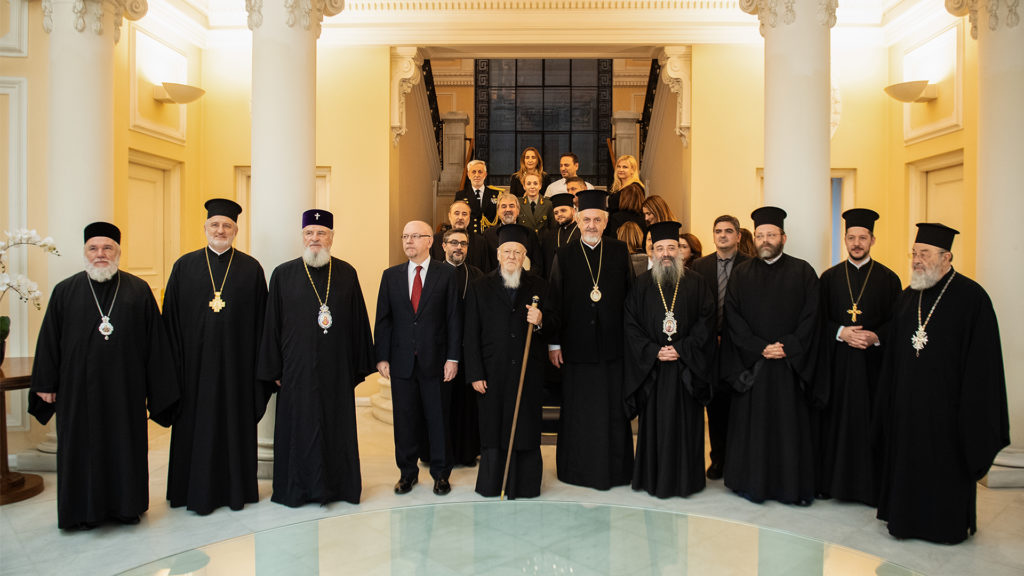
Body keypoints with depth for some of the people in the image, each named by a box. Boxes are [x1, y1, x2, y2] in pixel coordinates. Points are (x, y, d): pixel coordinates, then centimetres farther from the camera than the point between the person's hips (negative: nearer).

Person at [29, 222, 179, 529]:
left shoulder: (138, 291, 1)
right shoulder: (65, 291, 4)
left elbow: (155, 342, 1)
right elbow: (49, 340, 6)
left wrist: (155, 388, -1)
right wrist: (46, 384, 2)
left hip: (125, 388, 0)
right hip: (78, 387, 1)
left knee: (125, 445, 8)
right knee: (82, 446, 9)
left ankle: (125, 505, 23)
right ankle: (85, 509, 24)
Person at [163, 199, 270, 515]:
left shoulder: (251, 269, 3)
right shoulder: (184, 266, 5)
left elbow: (260, 319, 2)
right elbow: (171, 317, 4)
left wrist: (259, 363, -3)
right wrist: (174, 362, -2)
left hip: (236, 361, -1)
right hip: (195, 361, 1)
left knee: (235, 421, 7)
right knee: (195, 424, 7)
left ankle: (235, 489, 20)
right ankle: (197, 490, 21)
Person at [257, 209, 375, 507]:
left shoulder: (346, 273, 4)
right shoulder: (283, 275, 2)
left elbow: (358, 322, 4)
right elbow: (272, 324, 2)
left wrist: (359, 366, 2)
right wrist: (274, 370, -1)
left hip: (336, 368, 1)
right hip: (298, 368, -1)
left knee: (337, 425, 8)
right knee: (299, 425, 7)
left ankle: (338, 484, 24)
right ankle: (297, 487, 22)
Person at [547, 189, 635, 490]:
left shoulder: (620, 252, 5)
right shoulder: (564, 256, 3)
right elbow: (554, 301, 2)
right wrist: (553, 342, -1)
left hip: (613, 345, 1)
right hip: (576, 346, 0)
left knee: (614, 411, 7)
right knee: (577, 411, 8)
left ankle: (614, 469, 22)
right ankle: (577, 468, 23)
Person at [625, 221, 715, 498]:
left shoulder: (696, 283, 4)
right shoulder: (642, 285, 5)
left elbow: (706, 322, 0)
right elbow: (631, 325, 2)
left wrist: (681, 349, -11)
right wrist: (653, 352, -10)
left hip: (687, 368, 0)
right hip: (651, 368, 0)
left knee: (686, 422, 3)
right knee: (654, 422, 4)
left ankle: (685, 479, 17)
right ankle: (654, 478, 17)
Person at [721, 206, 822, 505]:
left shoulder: (802, 272, 4)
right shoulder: (741, 273, 7)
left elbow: (810, 315, -1)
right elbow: (733, 317, 0)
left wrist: (788, 347, -12)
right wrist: (759, 348, -10)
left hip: (791, 364, -1)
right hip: (751, 364, 1)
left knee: (790, 425, 3)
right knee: (751, 424, 4)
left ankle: (793, 486, 15)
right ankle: (752, 483, 16)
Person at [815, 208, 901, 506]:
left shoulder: (888, 278, 4)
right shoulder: (830, 277, 8)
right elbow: (819, 320, 5)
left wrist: (875, 337, -16)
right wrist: (841, 333, -12)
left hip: (872, 363, -1)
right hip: (836, 363, 1)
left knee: (869, 422, 1)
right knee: (835, 421, 4)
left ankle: (870, 486, 14)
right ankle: (832, 480, 16)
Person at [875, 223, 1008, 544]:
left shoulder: (972, 297, -9)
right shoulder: (907, 298, 8)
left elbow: (982, 362, -10)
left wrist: (972, 410, -13)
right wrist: (890, 401, 9)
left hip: (946, 402, -5)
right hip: (907, 403, 5)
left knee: (947, 463, 7)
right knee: (908, 461, 12)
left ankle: (950, 524, 25)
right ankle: (907, 518, 27)